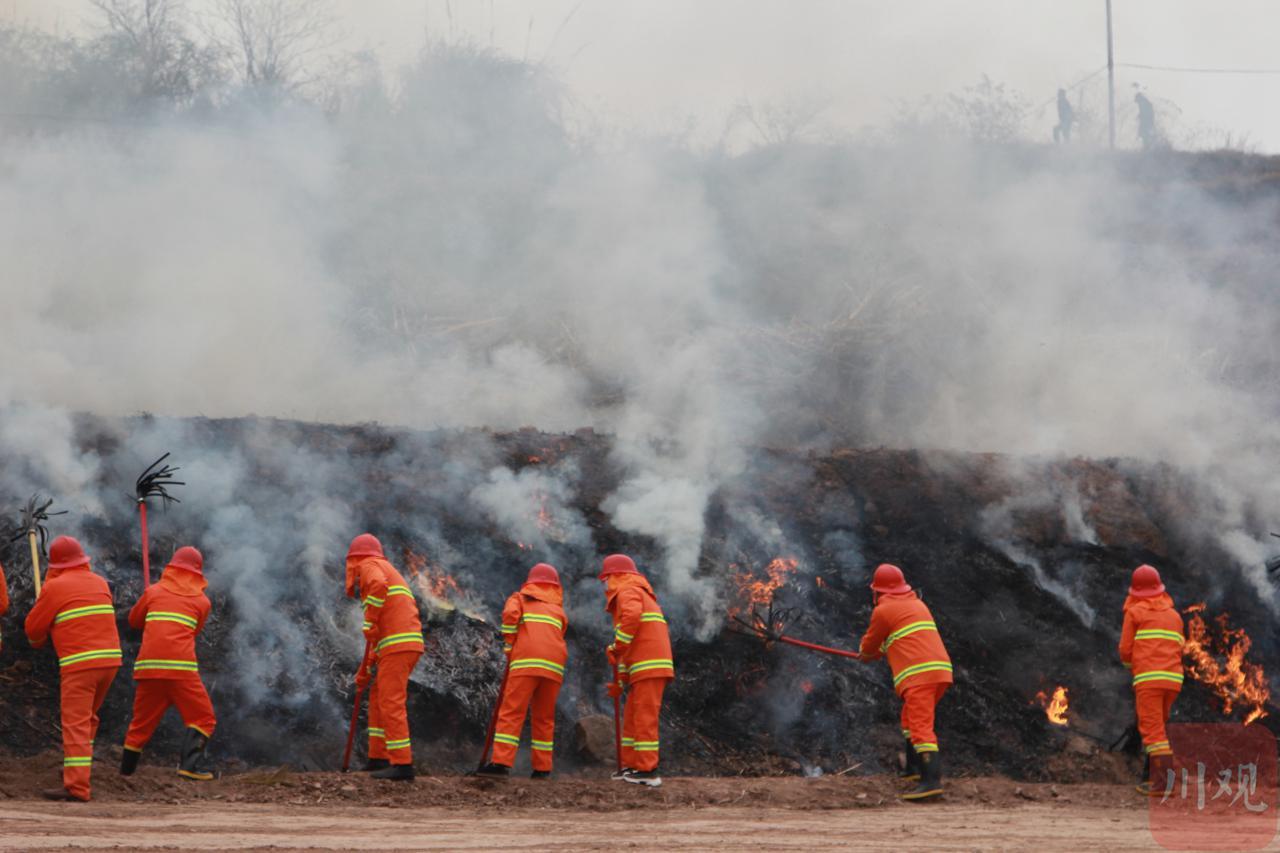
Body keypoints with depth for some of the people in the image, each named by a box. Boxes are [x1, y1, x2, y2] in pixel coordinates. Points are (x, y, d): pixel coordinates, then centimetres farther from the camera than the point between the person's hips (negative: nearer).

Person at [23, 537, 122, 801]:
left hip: (79, 663, -6)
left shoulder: (55, 587, -4)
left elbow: (33, 627, 3)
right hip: (109, 659, 6)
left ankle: (77, 786, -17)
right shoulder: (100, 583, 13)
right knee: (89, 718, 22)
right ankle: (76, 768, 32)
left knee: (76, 723, -9)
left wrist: (37, 639, 26)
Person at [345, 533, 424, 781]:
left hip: (397, 645, -9)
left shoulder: (368, 566, 4)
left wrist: (370, 623, -16)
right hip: (408, 644, 9)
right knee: (378, 699, 18)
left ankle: (402, 765, -13)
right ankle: (379, 759, 18)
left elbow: (378, 585, -24)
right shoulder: (388, 572, 31)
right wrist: (365, 669, 34)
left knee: (391, 704, -9)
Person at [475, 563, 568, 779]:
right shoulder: (558, 607, 27)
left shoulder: (521, 597, 18)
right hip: (555, 664, 3)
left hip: (526, 660, -3)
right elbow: (559, 634, 13)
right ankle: (542, 768, 9)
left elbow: (510, 614, -4)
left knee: (511, 712, -8)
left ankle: (501, 763, -19)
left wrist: (509, 645, 6)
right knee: (544, 717, 12)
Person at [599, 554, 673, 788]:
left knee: (645, 717, -9)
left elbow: (631, 617, -25)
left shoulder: (628, 592, 0)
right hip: (642, 670, 10)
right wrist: (620, 681, 28)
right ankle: (632, 766, 16)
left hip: (650, 667, -10)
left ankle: (648, 771, -11)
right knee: (632, 717, 13)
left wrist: (615, 649, -15)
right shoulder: (642, 596, 30)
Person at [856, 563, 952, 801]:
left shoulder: (884, 610, 1)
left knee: (920, 726, -16)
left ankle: (932, 780, -30)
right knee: (910, 718, 26)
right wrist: (879, 652, 45)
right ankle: (914, 768, 29)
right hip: (941, 669, 8)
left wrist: (865, 652, 37)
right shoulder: (917, 604, 24)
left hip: (918, 674, -8)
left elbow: (869, 645, 14)